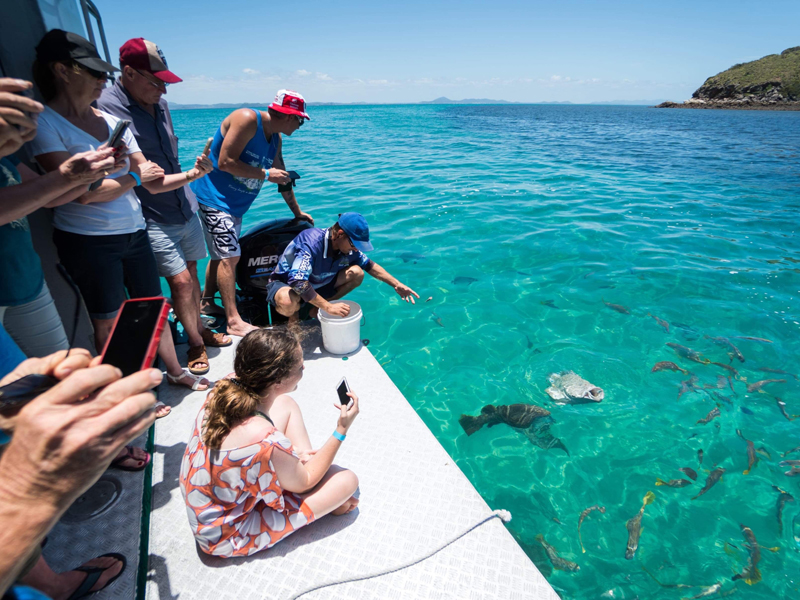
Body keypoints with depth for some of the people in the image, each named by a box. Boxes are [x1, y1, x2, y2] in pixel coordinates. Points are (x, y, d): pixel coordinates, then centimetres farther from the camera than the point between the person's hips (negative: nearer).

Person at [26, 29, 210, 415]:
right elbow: (83, 191, -19)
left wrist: (192, 174, -10)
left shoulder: (112, 122, 9)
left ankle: (175, 371, 31)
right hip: (87, 241, -5)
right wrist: (135, 176, -8)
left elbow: (152, 183, 6)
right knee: (109, 324, 7)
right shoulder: (44, 122, -9)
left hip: (133, 232, 6)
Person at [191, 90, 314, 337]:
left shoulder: (275, 137, 9)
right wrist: (265, 174, -20)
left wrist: (297, 211, 19)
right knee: (229, 256, -13)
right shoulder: (247, 119, -18)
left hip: (233, 204, 9)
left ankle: (207, 302, 31)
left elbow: (283, 176, 17)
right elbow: (225, 162, -23)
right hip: (213, 196, -9)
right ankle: (234, 321, -9)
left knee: (222, 254, 16)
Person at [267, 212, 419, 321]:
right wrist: (329, 307, -44)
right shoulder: (311, 242, -35)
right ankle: (293, 316, -4)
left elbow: (370, 265, 2)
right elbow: (298, 282, -44)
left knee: (356, 273, -12)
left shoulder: (348, 247, -14)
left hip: (316, 284, 6)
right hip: (284, 283, -6)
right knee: (288, 303, -43)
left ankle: (317, 310, 0)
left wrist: (397, 285, -5)